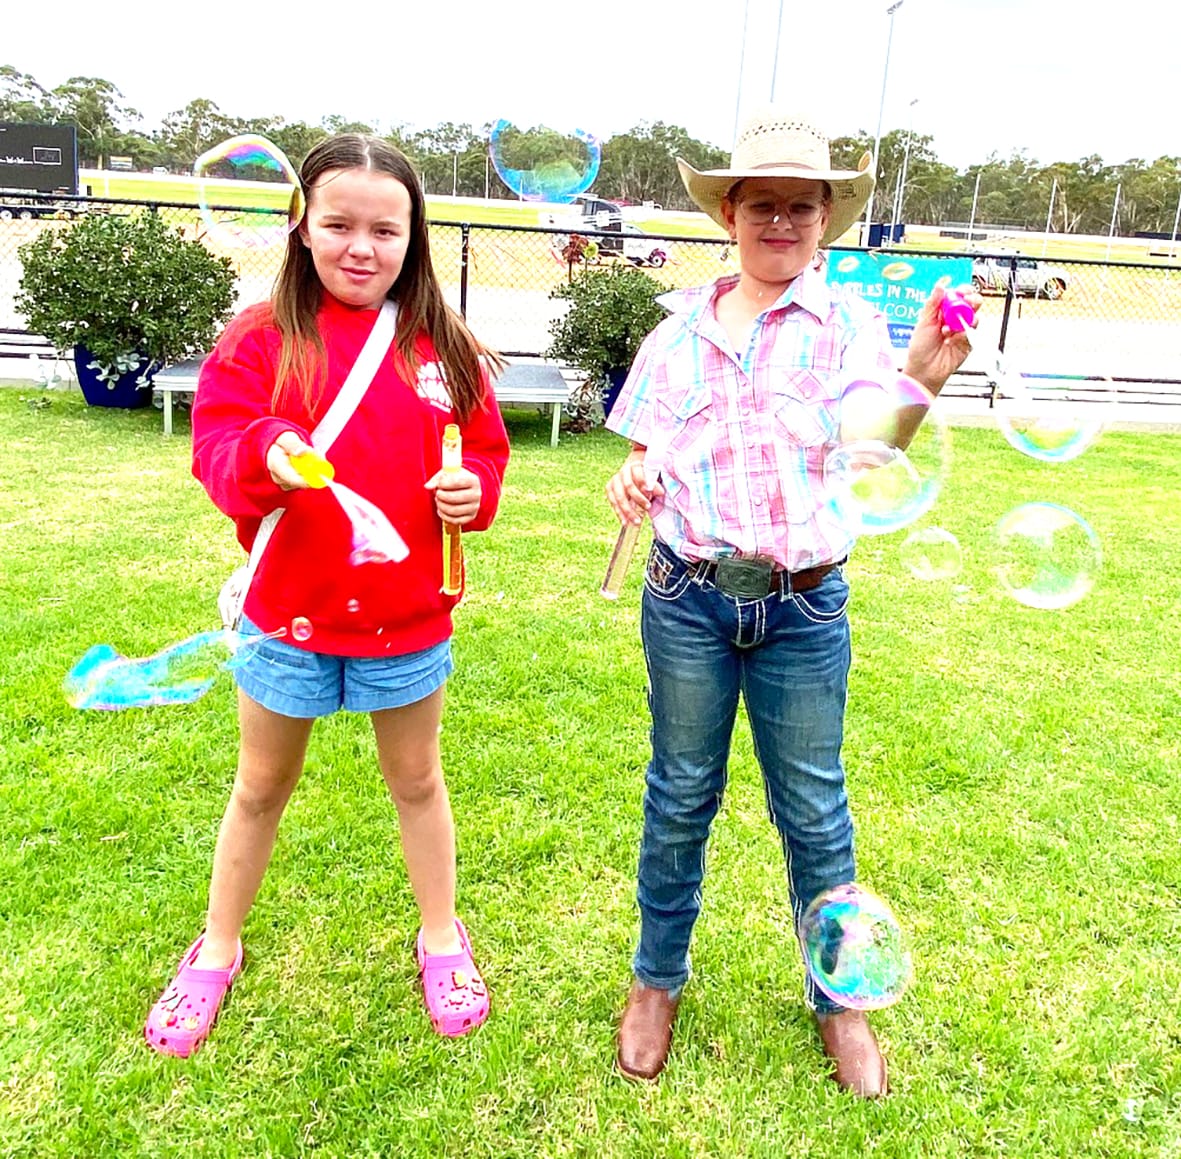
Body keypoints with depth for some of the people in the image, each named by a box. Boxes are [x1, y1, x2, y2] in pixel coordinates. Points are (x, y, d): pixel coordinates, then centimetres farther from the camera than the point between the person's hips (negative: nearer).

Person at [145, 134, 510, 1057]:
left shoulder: (445, 347, -2)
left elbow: (484, 451, 4)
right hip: (289, 609, 0)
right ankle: (218, 952, 41)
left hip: (409, 614, 1)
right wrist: (265, 455, -33)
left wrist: (472, 491, -17)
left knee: (416, 780, 19)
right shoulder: (260, 339, -7)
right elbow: (218, 454, -12)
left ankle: (442, 938, 41)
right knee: (262, 788, 18)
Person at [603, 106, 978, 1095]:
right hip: (688, 600, 2)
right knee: (680, 797, 15)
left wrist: (920, 384, -27)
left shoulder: (850, 326, 0)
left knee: (813, 810, 11)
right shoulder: (682, 332, 6)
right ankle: (658, 980, 36)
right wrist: (631, 481, -13)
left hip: (804, 607, -1)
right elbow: (646, 457, 10)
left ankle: (839, 1000, 33)